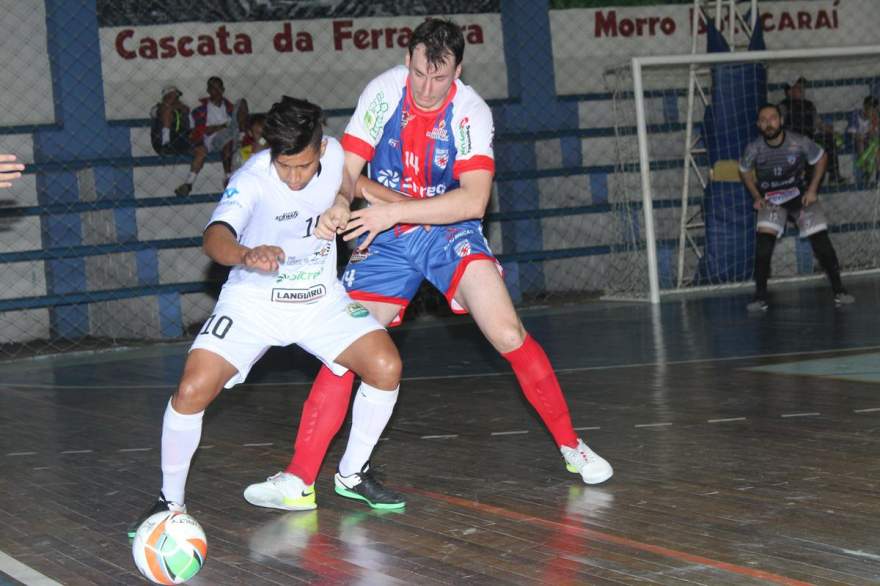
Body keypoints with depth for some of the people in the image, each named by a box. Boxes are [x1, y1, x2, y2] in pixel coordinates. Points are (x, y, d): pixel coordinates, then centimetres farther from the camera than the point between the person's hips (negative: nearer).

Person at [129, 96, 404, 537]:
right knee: (191, 392, -20)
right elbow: (215, 237, -47)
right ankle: (170, 501, 3)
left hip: (321, 299, 4)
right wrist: (247, 255, -66)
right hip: (253, 301, -3)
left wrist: (343, 202, 0)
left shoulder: (333, 154, -12)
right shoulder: (253, 179, -26)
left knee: (385, 367, -16)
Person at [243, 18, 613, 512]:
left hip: (452, 232, -2)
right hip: (386, 237, 2)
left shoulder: (471, 112, -19)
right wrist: (339, 204, -32)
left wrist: (394, 209, -35)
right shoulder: (384, 91, -12)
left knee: (509, 335, -17)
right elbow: (347, 170, -9)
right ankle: (300, 476, 1)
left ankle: (571, 445, -1)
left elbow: (474, 200, -30)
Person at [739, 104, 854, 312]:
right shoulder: (754, 149, -15)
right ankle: (760, 295, -13)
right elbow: (744, 171, 6)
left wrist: (813, 189, -6)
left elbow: (821, 158, -1)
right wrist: (756, 197, -3)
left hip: (800, 195, 0)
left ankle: (838, 290, 2)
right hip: (771, 199, 0)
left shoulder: (799, 142, -19)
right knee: (764, 239, -21)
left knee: (820, 238, -11)